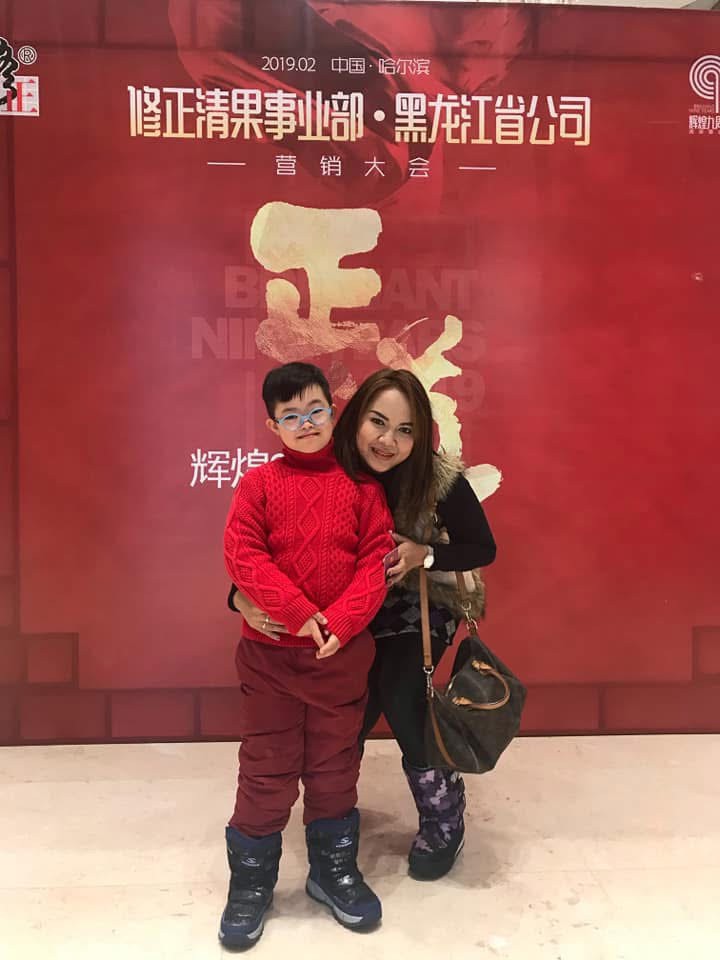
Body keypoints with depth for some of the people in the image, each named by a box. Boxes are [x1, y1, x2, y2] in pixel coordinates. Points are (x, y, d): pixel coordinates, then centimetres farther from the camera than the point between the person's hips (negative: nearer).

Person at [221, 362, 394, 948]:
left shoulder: (361, 484, 0)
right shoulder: (260, 484, -2)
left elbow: (377, 558, -4)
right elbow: (243, 555, -10)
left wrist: (341, 621, -16)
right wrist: (297, 612, -18)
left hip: (344, 651, 1)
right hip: (269, 651, -1)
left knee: (335, 765, 15)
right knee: (267, 768, 9)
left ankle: (334, 870, 36)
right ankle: (251, 882, 29)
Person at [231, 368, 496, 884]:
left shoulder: (440, 479, -27)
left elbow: (483, 549, -13)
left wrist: (424, 555, -30)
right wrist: (241, 597, -38)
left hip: (422, 606, -2)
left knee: (399, 693, -21)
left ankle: (445, 818, 9)